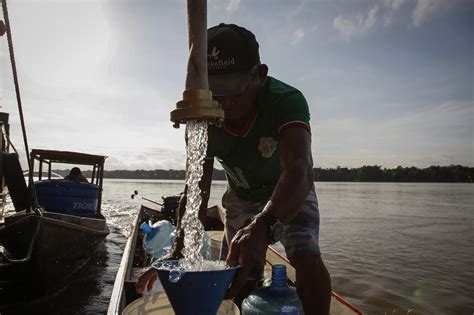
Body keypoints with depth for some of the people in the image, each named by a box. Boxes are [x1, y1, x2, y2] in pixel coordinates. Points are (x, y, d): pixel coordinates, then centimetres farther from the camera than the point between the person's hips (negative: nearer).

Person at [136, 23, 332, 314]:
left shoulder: (287, 100, -36)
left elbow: (300, 170, -52)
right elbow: (197, 191, -21)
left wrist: (263, 227, -69)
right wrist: (180, 250, -33)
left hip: (292, 194, -3)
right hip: (242, 198, 3)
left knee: (308, 260, -25)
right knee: (238, 279, 6)